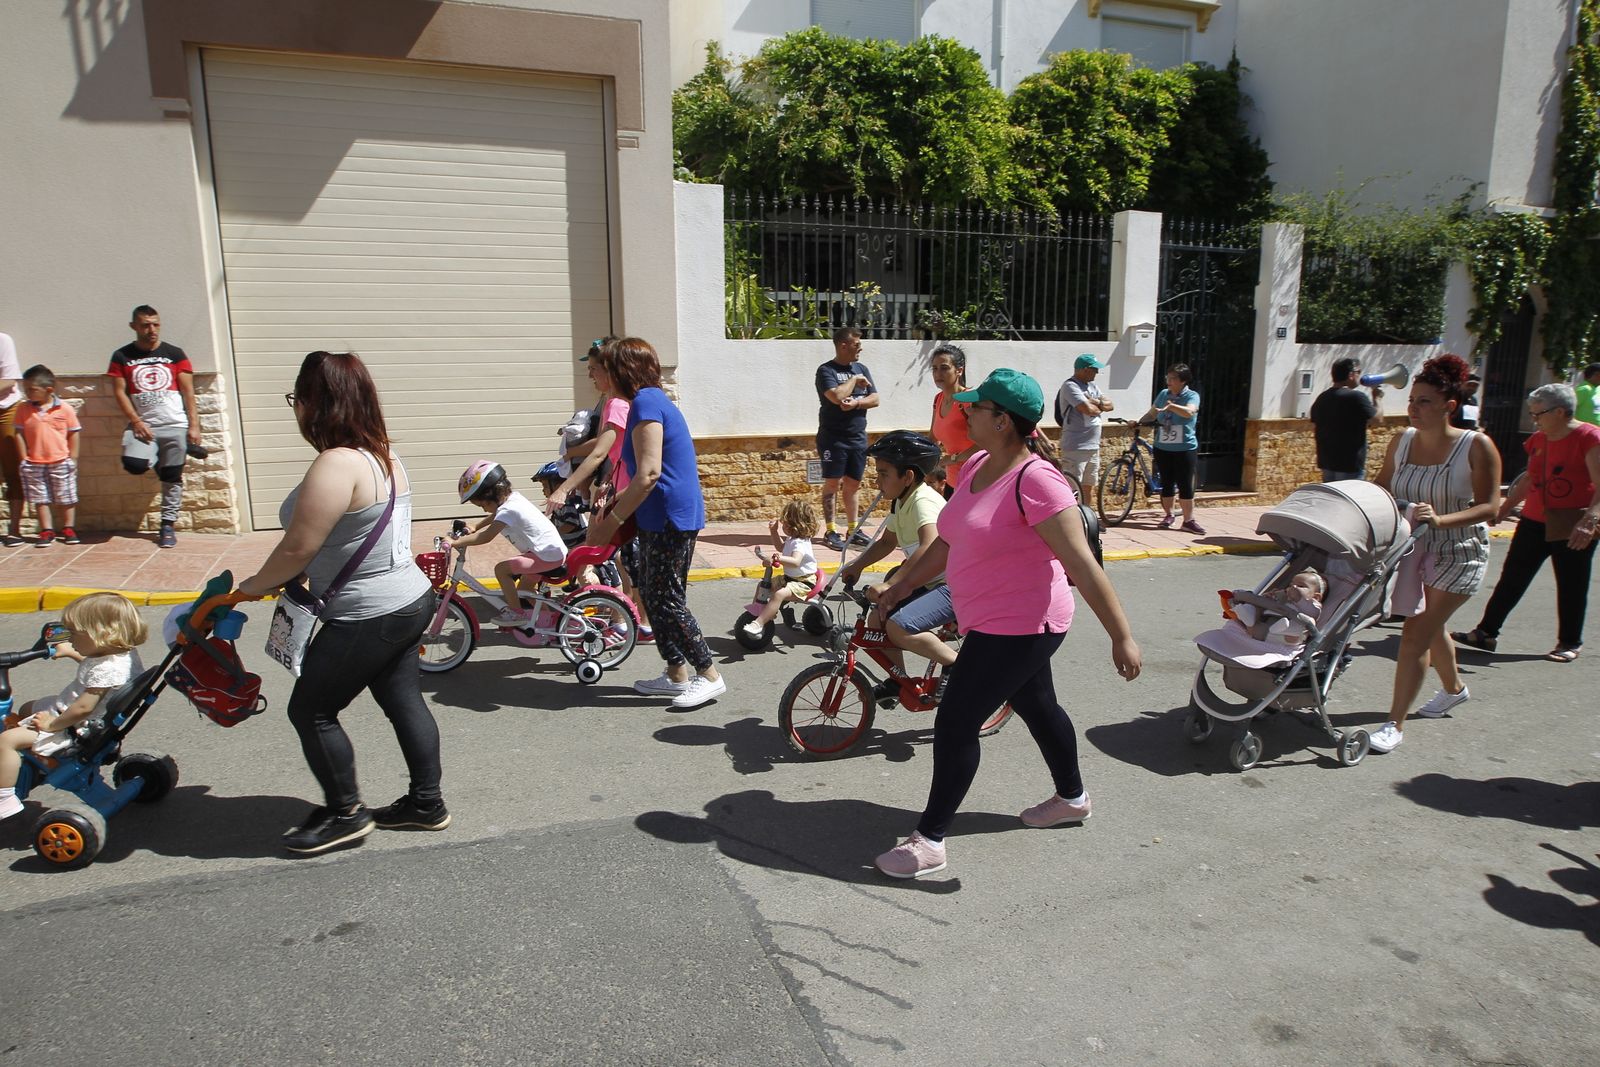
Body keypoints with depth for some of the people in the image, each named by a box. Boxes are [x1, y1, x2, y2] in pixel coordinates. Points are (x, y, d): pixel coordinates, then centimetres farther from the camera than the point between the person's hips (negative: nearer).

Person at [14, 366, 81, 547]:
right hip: (34, 464, 2)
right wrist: (24, 458, -4)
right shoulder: (24, 409, -2)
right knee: (41, 499, 8)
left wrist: (73, 458, -3)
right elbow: (20, 434, 0)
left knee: (66, 497, 8)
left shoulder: (65, 409, -7)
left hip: (61, 462, -2)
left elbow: (74, 434, -1)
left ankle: (68, 529, 20)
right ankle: (47, 531, 15)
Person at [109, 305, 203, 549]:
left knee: (172, 478, 1)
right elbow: (119, 392, 3)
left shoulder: (174, 354, 6)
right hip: (142, 425, 0)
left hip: (175, 426, 0)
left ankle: (168, 524, 9)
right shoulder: (122, 356, 7)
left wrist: (194, 425, -3)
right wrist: (136, 421, -9)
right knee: (136, 465, -23)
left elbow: (187, 391, 4)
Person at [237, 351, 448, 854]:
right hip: (410, 601, 9)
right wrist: (286, 580, 17)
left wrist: (256, 585, -1)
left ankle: (345, 813, 20)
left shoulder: (337, 464, -22)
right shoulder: (386, 457, 7)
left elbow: (298, 549, -19)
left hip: (369, 617, -9)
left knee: (311, 709, 7)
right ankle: (426, 802, 27)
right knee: (404, 701, 17)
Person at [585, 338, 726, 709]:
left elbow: (649, 474, -23)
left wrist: (612, 521, -17)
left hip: (669, 519, -10)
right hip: (664, 517, 10)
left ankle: (710, 676, 6)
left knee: (667, 601, -3)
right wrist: (616, 501, 22)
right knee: (652, 595, 15)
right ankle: (676, 674, 23)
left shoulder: (646, 403, -15)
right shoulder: (654, 401, 17)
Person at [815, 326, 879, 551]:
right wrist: (855, 380, -10)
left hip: (858, 437, 6)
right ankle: (830, 532, 3)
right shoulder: (826, 370, -7)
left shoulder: (861, 368, 12)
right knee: (832, 483, -3)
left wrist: (856, 402, -13)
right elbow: (837, 396, -24)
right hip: (833, 438, -6)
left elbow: (875, 399, 5)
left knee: (853, 484, 10)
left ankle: (852, 530, 19)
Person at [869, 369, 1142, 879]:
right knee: (1038, 706, 25)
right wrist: (899, 588, 15)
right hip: (995, 622, 9)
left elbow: (1081, 564, -26)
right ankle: (1072, 797, 48)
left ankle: (930, 841, 9)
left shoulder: (1035, 482, -25)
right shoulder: (977, 466, 3)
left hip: (1018, 627, -9)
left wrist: (1121, 636, -24)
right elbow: (946, 543, 13)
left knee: (955, 725, -5)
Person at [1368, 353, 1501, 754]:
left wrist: (1439, 519, -35)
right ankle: (1454, 688, 52)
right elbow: (1382, 486, 10)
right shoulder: (1401, 441, -4)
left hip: (1459, 553, -6)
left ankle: (1395, 724, -6)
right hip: (1415, 547, 6)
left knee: (1416, 632, -13)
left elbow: (1488, 506, -19)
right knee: (1431, 627, 24)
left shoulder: (1476, 446, -17)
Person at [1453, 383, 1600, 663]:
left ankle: (1570, 643, 21)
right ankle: (1486, 633, 8)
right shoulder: (1538, 439, 8)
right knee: (1511, 579, 5)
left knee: (1571, 587, 6)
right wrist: (1504, 509, 24)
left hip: (1574, 529, -6)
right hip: (1535, 522, 6)